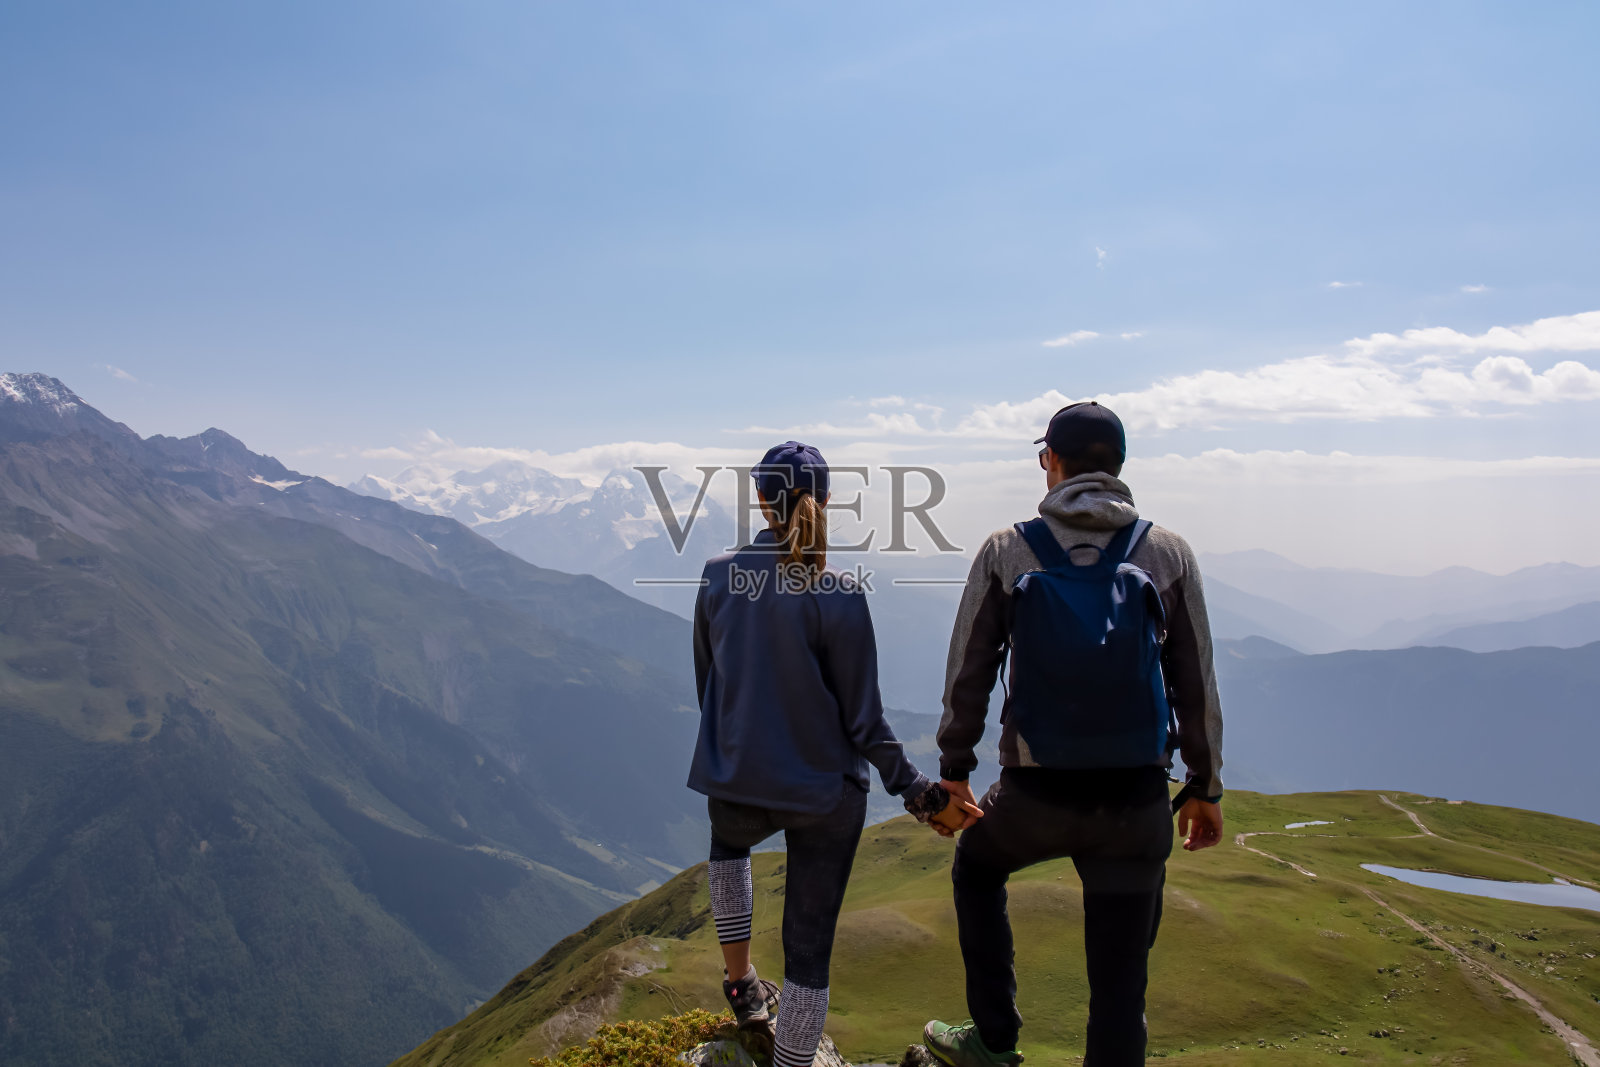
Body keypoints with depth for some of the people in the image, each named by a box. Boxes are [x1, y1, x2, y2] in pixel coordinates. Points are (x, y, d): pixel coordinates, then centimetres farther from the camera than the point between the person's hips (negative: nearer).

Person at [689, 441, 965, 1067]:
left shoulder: (718, 577, -7)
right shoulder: (839, 596, -18)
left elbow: (706, 682, 7)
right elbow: (863, 719, -12)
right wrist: (911, 787, 1)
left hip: (735, 781, 4)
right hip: (825, 792, -3)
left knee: (728, 843, 38)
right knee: (809, 947, 11)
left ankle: (741, 985, 42)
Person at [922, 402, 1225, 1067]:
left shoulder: (1005, 552, -4)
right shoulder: (1169, 553, -1)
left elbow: (967, 675, 0)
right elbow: (1196, 685, 2)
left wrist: (954, 769, 12)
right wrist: (1205, 787, 13)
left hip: (1034, 794, 0)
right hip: (1136, 800, 1)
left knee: (976, 868, 31)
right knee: (1121, 981, 11)